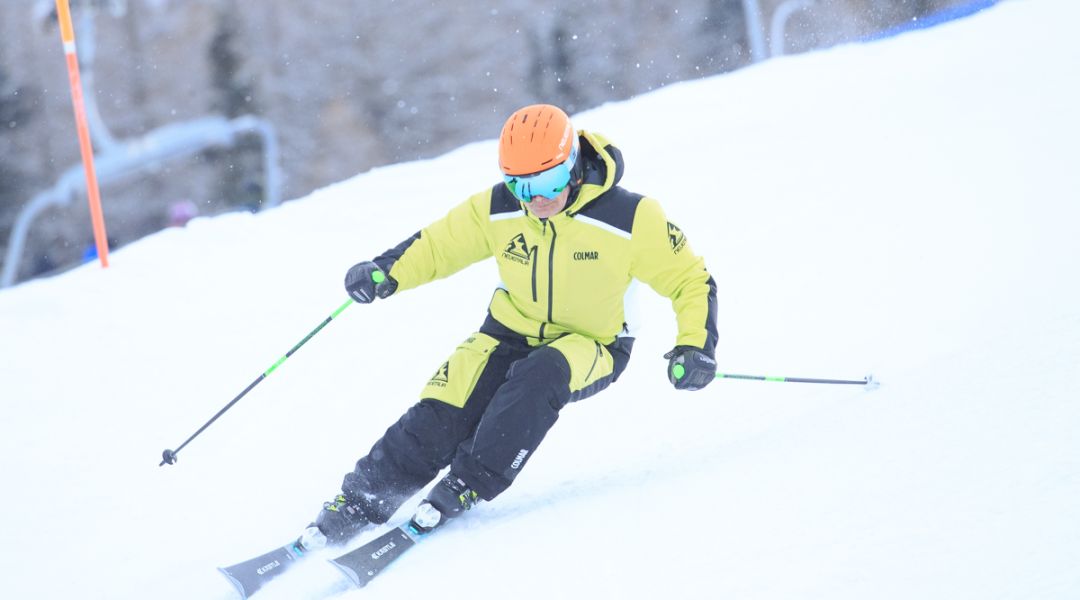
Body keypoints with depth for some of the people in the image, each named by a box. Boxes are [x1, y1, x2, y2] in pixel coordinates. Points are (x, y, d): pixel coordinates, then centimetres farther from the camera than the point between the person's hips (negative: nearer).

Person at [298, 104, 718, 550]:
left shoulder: (629, 218, -22)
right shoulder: (497, 210, -13)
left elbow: (691, 280, -13)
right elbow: (438, 244, 0)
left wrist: (695, 346, -26)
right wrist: (386, 272, -19)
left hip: (591, 347, -3)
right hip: (511, 334, 3)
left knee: (538, 377, -36)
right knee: (439, 417, -18)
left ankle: (468, 485, -25)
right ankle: (361, 502, -4)